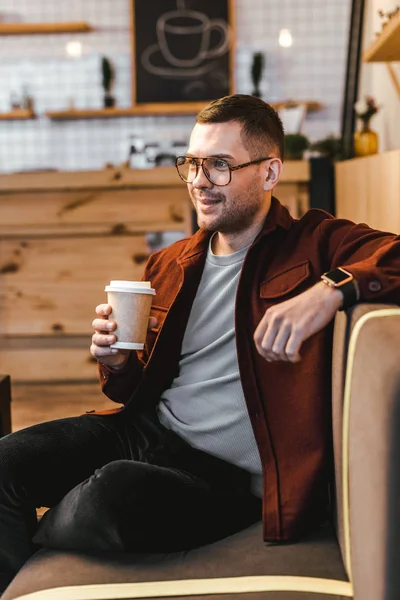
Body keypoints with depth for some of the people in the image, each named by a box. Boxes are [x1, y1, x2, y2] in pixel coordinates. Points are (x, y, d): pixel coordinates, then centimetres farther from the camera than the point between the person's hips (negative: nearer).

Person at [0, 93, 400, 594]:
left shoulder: (315, 246, -2)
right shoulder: (168, 265, 14)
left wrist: (333, 289, -34)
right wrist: (117, 365, -1)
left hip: (226, 476, -5)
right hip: (147, 430, 6)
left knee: (115, 491, -32)